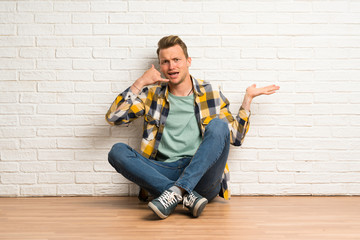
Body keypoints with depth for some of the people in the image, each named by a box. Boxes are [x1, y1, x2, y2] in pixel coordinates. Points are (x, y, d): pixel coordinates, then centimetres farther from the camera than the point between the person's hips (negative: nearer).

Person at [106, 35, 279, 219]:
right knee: (117, 151, -23)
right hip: (163, 173, 1)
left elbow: (236, 137, 15)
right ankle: (186, 195, -34)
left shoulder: (211, 95, 14)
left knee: (218, 126, -25)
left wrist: (247, 100, 8)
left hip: (202, 175, -1)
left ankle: (175, 191, -36)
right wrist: (139, 83, 1)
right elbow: (113, 117, 5)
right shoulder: (152, 94, 14)